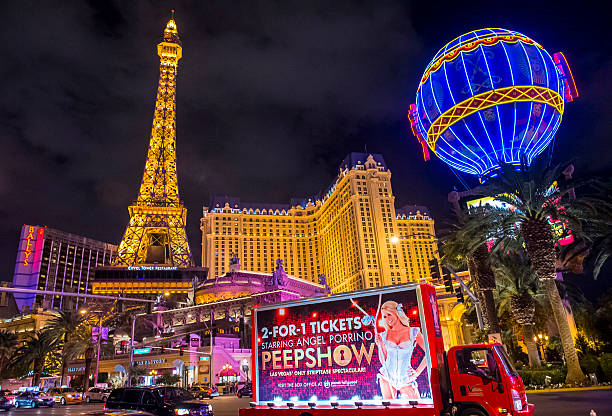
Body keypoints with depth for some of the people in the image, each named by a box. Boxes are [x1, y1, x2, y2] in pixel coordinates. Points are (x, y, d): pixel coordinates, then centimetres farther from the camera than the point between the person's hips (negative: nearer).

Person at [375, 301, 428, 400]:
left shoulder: (413, 333, -4)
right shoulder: (384, 336, 1)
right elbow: (383, 361, 3)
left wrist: (418, 372, -6)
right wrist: (380, 345, -8)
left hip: (405, 380, -1)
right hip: (387, 379, 1)